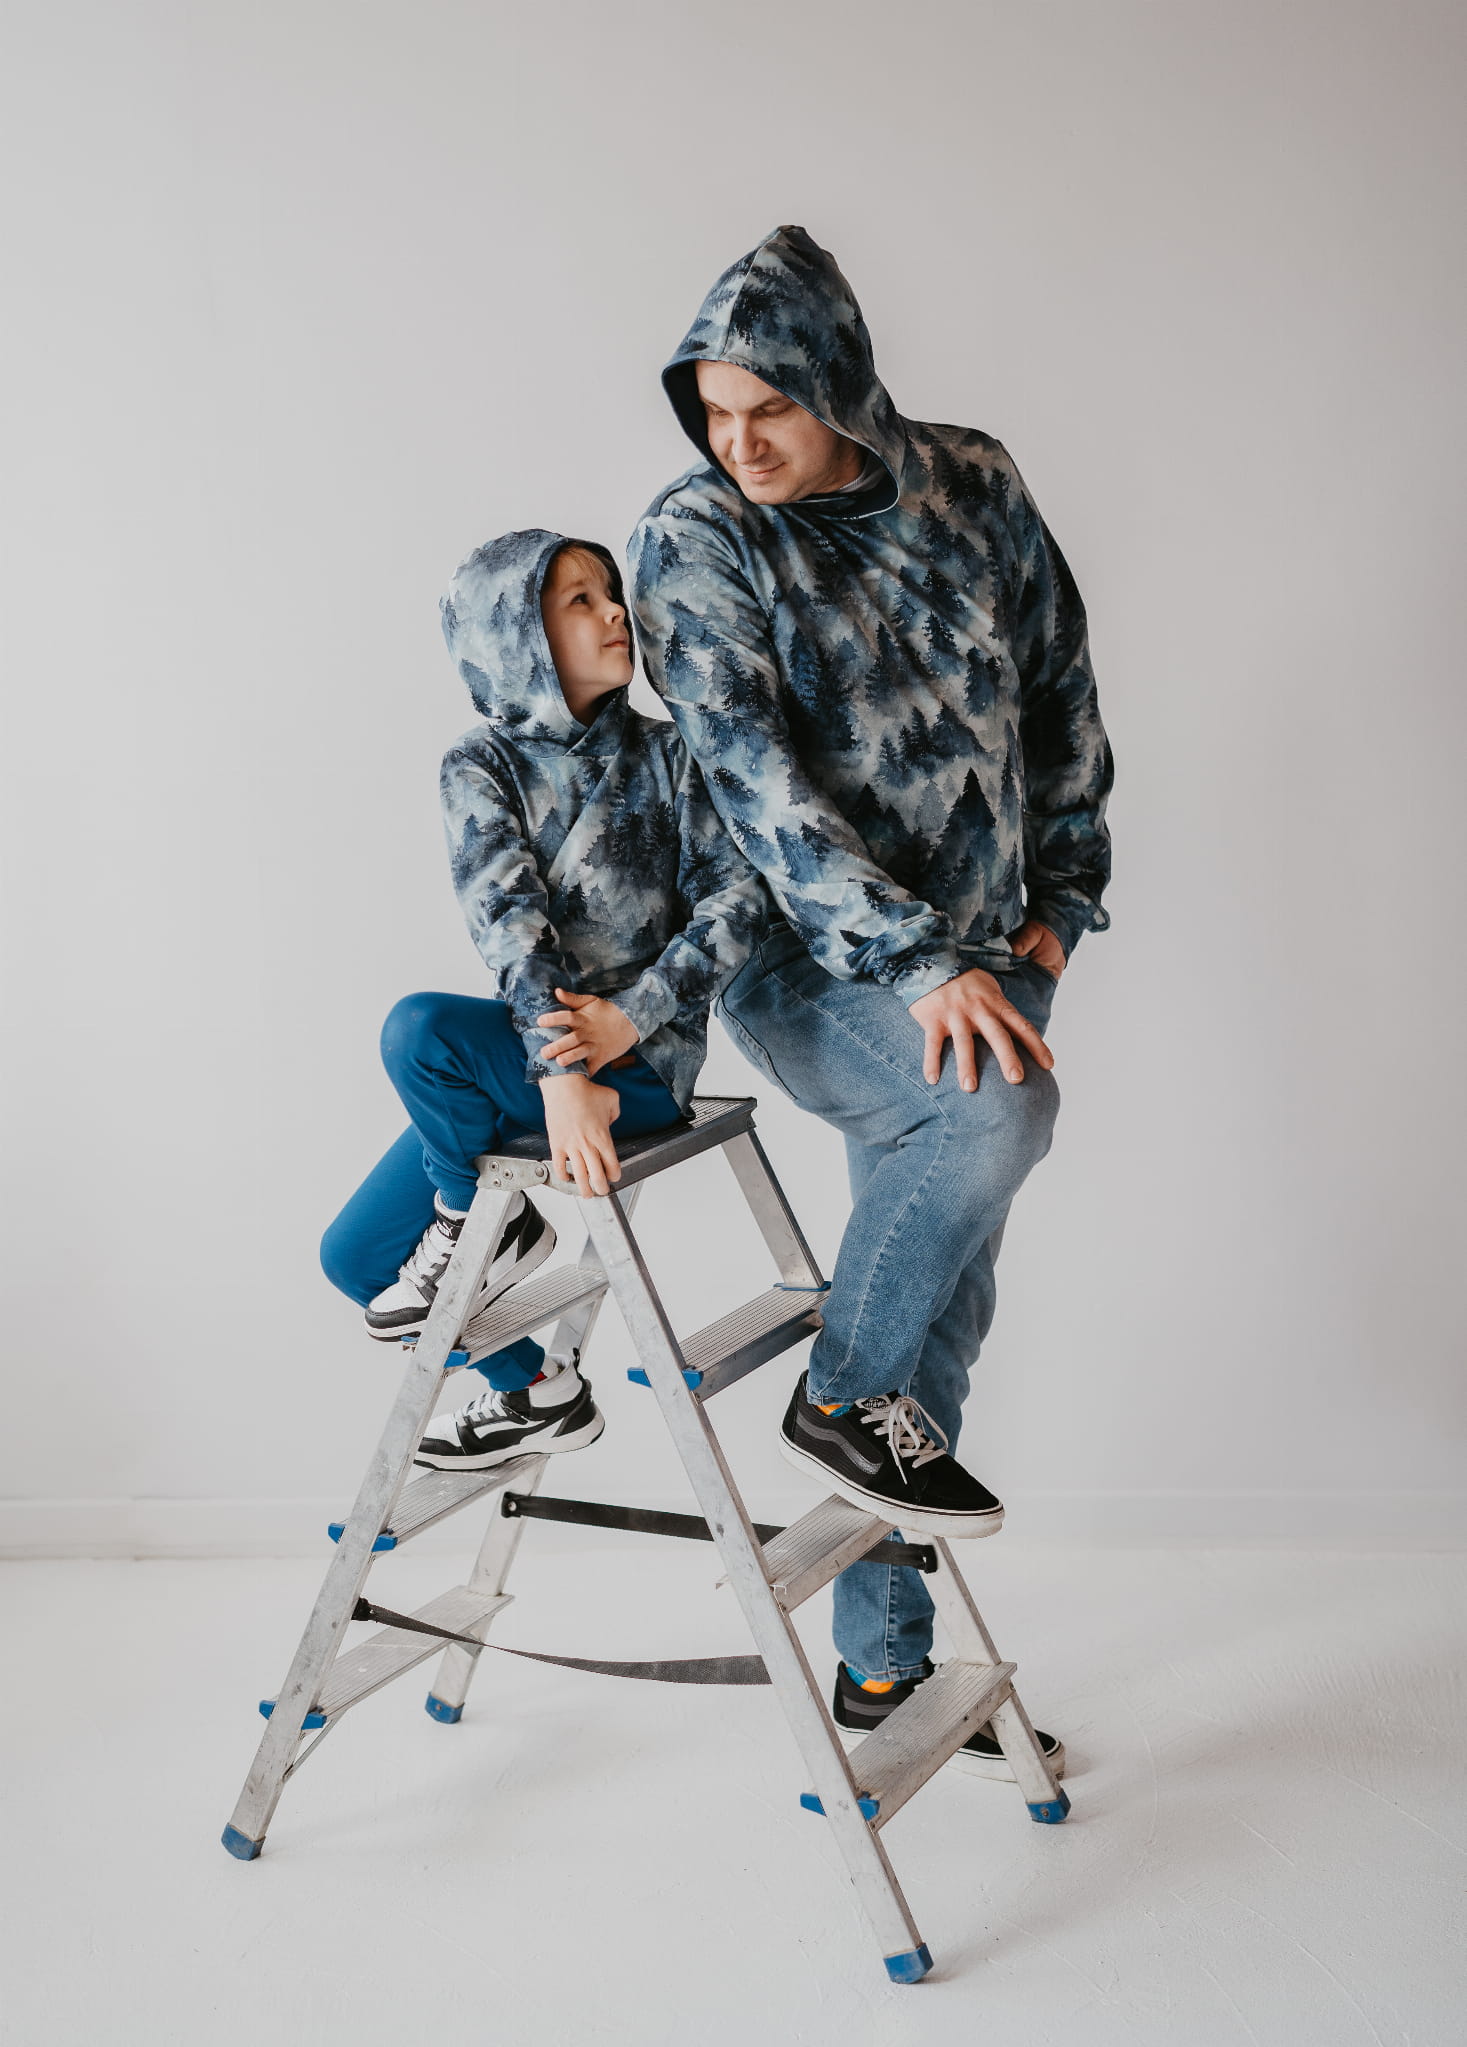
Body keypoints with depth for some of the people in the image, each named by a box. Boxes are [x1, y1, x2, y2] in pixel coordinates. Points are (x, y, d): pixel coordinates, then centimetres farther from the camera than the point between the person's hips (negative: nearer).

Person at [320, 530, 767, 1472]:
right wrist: (562, 1073, -30)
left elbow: (740, 895, -8)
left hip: (643, 1063, -4)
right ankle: (536, 1392, 22)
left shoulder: (668, 752, 0)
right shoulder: (482, 767, 0)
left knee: (419, 1027, -29)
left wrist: (629, 1019, -21)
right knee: (357, 1255, 6)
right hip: (533, 1047, 4)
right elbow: (508, 919, -15)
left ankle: (482, 1221, -2)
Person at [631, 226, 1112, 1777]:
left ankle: (883, 1671, 24)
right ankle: (841, 1397, -8)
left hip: (983, 961, 5)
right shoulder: (695, 538, -9)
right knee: (995, 1105, -35)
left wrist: (1060, 897, 7)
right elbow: (755, 777, -18)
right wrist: (918, 959, -26)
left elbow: (1059, 688, 13)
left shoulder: (972, 491, 3)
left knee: (939, 1324, 8)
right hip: (818, 967, -4)